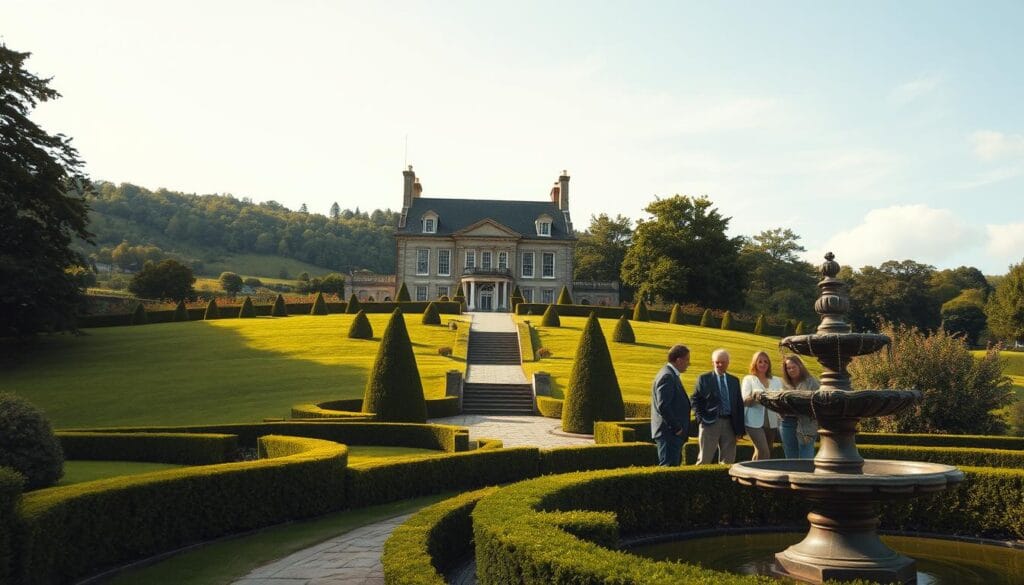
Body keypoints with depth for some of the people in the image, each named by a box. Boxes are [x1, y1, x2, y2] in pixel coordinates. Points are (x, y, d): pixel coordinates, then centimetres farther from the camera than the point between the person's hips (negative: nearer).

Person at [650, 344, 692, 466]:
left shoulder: (671, 375, 15)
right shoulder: (667, 376, -17)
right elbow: (663, 406, -25)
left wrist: (679, 427, 15)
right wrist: (676, 427, -19)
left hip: (674, 434, 11)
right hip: (669, 433, -11)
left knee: (675, 465, 16)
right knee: (669, 466, -8)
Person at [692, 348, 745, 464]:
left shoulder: (734, 380, 13)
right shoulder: (704, 379, 3)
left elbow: (739, 404, 12)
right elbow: (696, 400, 1)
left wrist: (740, 428, 6)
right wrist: (701, 418, -12)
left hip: (729, 424, 4)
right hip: (710, 423, -4)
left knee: (728, 461, 7)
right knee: (704, 460, -3)